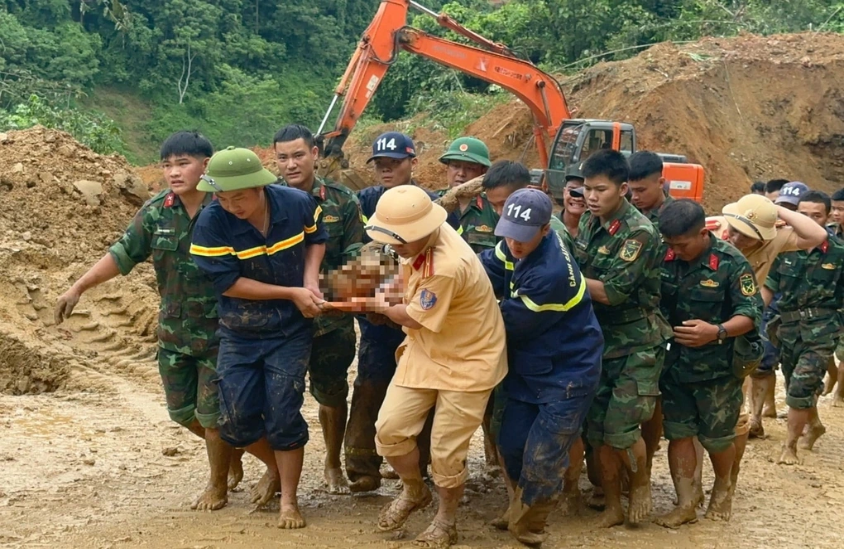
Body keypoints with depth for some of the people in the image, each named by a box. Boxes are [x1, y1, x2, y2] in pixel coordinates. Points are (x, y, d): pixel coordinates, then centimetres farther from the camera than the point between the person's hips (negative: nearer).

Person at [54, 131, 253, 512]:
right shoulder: (156, 212, -2)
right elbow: (122, 254, 1)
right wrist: (78, 288, -4)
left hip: (220, 332, -5)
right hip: (174, 331, 5)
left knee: (211, 415, 2)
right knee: (182, 411, 15)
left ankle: (218, 486, 26)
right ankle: (230, 453, 42)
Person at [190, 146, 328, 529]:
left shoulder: (298, 204, -16)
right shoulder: (212, 222, -22)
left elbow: (316, 239, 6)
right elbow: (228, 282, -19)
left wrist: (310, 280, -12)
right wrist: (292, 292, -19)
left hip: (290, 331, -1)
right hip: (239, 334, 1)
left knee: (282, 414, -4)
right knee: (236, 421, 2)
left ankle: (289, 500, 12)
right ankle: (278, 466, 32)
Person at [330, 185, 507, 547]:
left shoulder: (448, 267, -36)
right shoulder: (423, 240, -8)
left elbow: (413, 317, -18)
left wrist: (381, 306, -1)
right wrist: (392, 294, -3)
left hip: (467, 363, -7)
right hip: (425, 352, 8)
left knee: (446, 452, 1)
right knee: (389, 429, 1)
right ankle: (414, 492, 28)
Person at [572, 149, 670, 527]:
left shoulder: (639, 233, -18)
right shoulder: (589, 221, 5)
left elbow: (613, 291, -23)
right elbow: (577, 267, 17)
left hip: (637, 345, -7)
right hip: (599, 340, 7)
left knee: (620, 428, -11)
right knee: (598, 429, 6)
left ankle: (641, 484, 18)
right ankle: (613, 506, 19)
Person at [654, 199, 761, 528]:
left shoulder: (731, 263, -16)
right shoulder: (663, 258, -5)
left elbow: (750, 314, -17)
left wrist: (716, 332, -33)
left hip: (717, 368, -3)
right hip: (673, 363, 3)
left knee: (716, 436, 10)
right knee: (678, 433, 5)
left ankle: (722, 489, 36)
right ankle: (686, 504, 13)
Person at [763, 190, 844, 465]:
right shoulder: (785, 248, -1)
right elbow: (768, 287, 4)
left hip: (820, 331, -4)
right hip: (788, 327, 4)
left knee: (800, 388, -12)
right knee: (798, 386, 18)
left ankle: (790, 445, 4)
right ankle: (814, 425, 46)